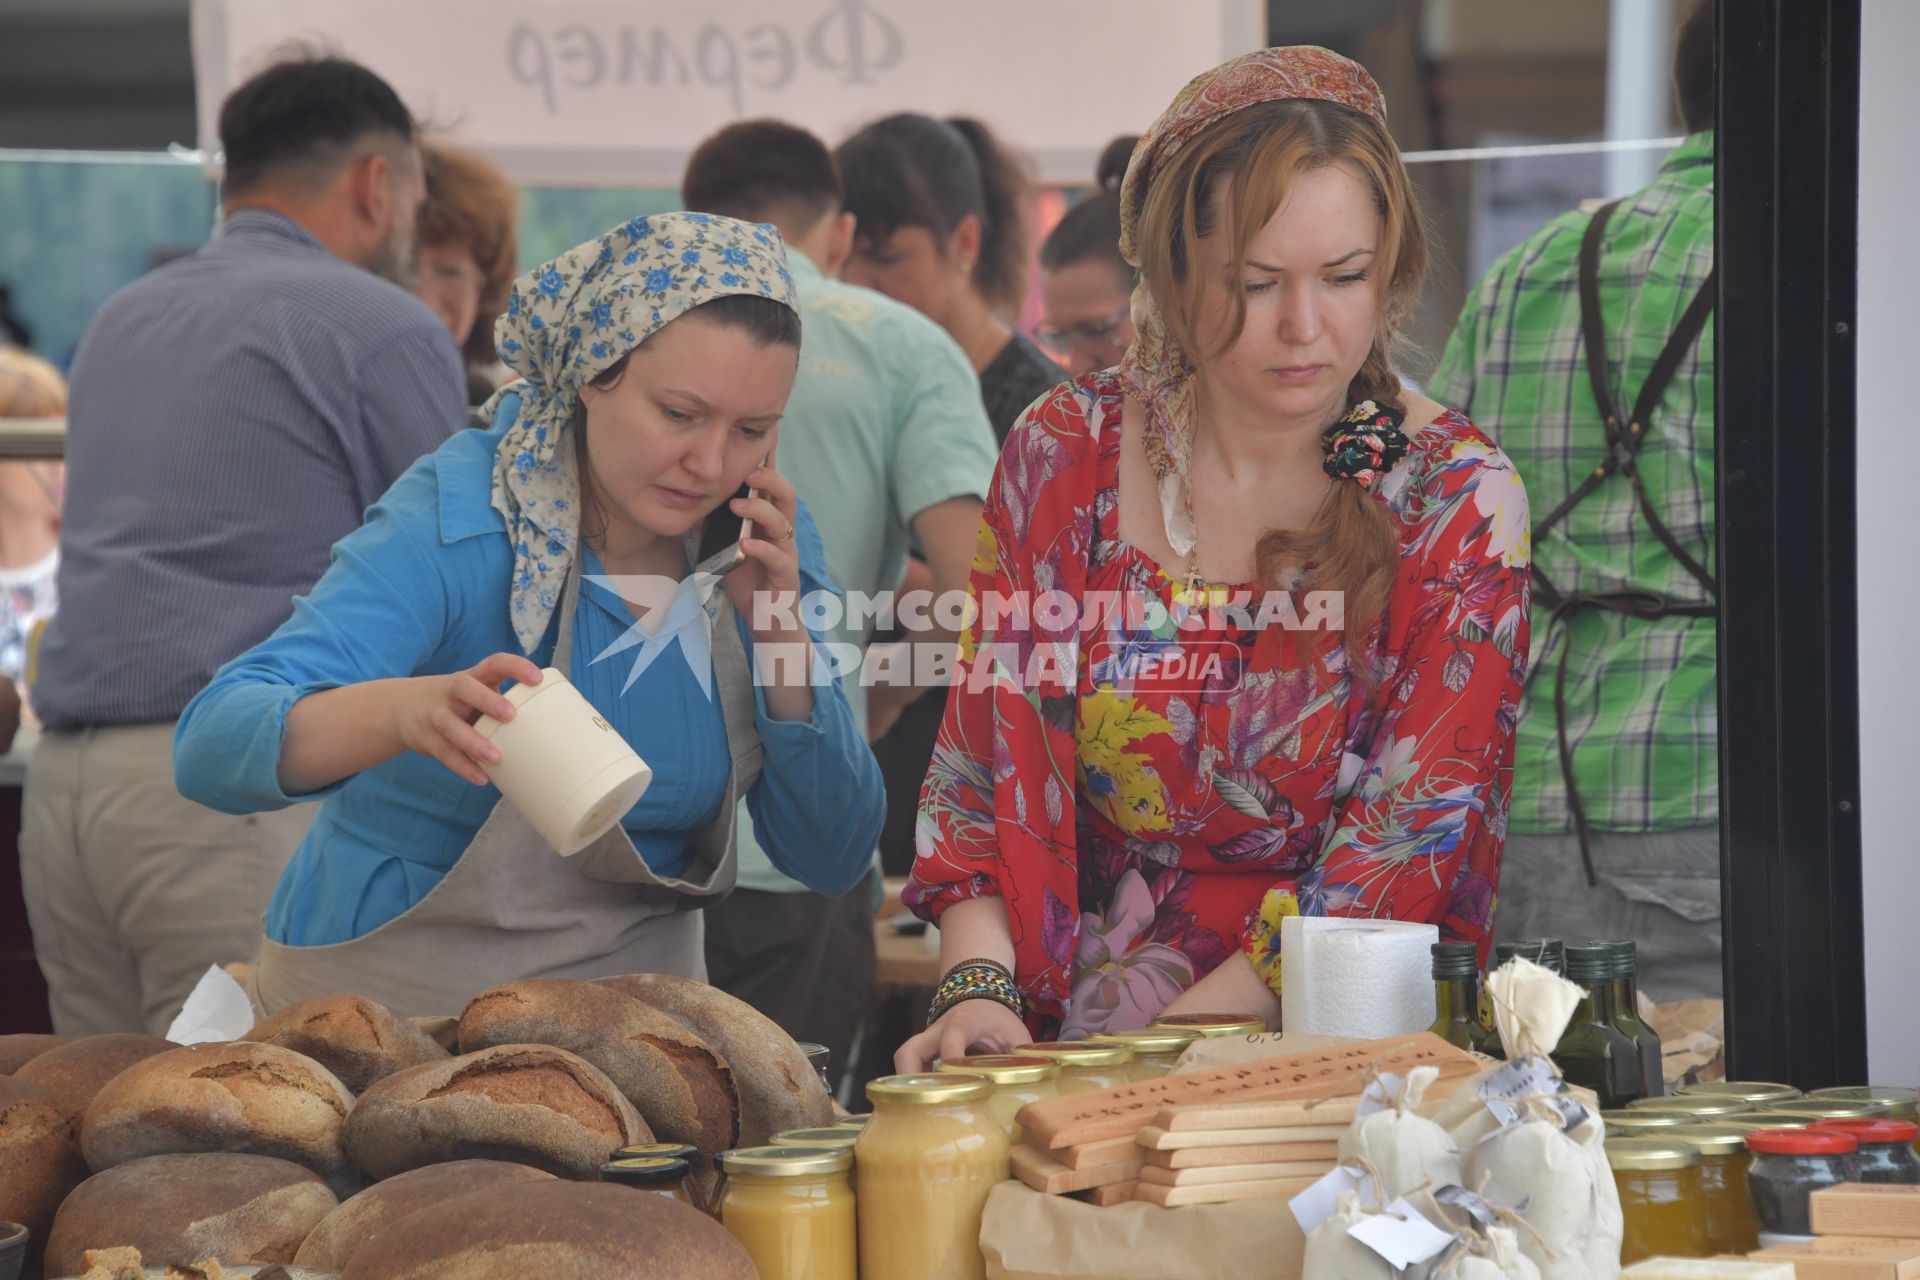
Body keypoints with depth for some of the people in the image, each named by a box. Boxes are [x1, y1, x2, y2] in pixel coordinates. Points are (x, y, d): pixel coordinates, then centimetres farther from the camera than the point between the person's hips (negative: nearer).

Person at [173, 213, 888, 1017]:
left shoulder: (764, 539, 1)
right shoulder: (460, 522, -15)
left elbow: (833, 860, 3)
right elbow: (211, 744, -26)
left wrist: (778, 632, -10)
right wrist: (401, 710, -46)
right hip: (387, 1010, -4)